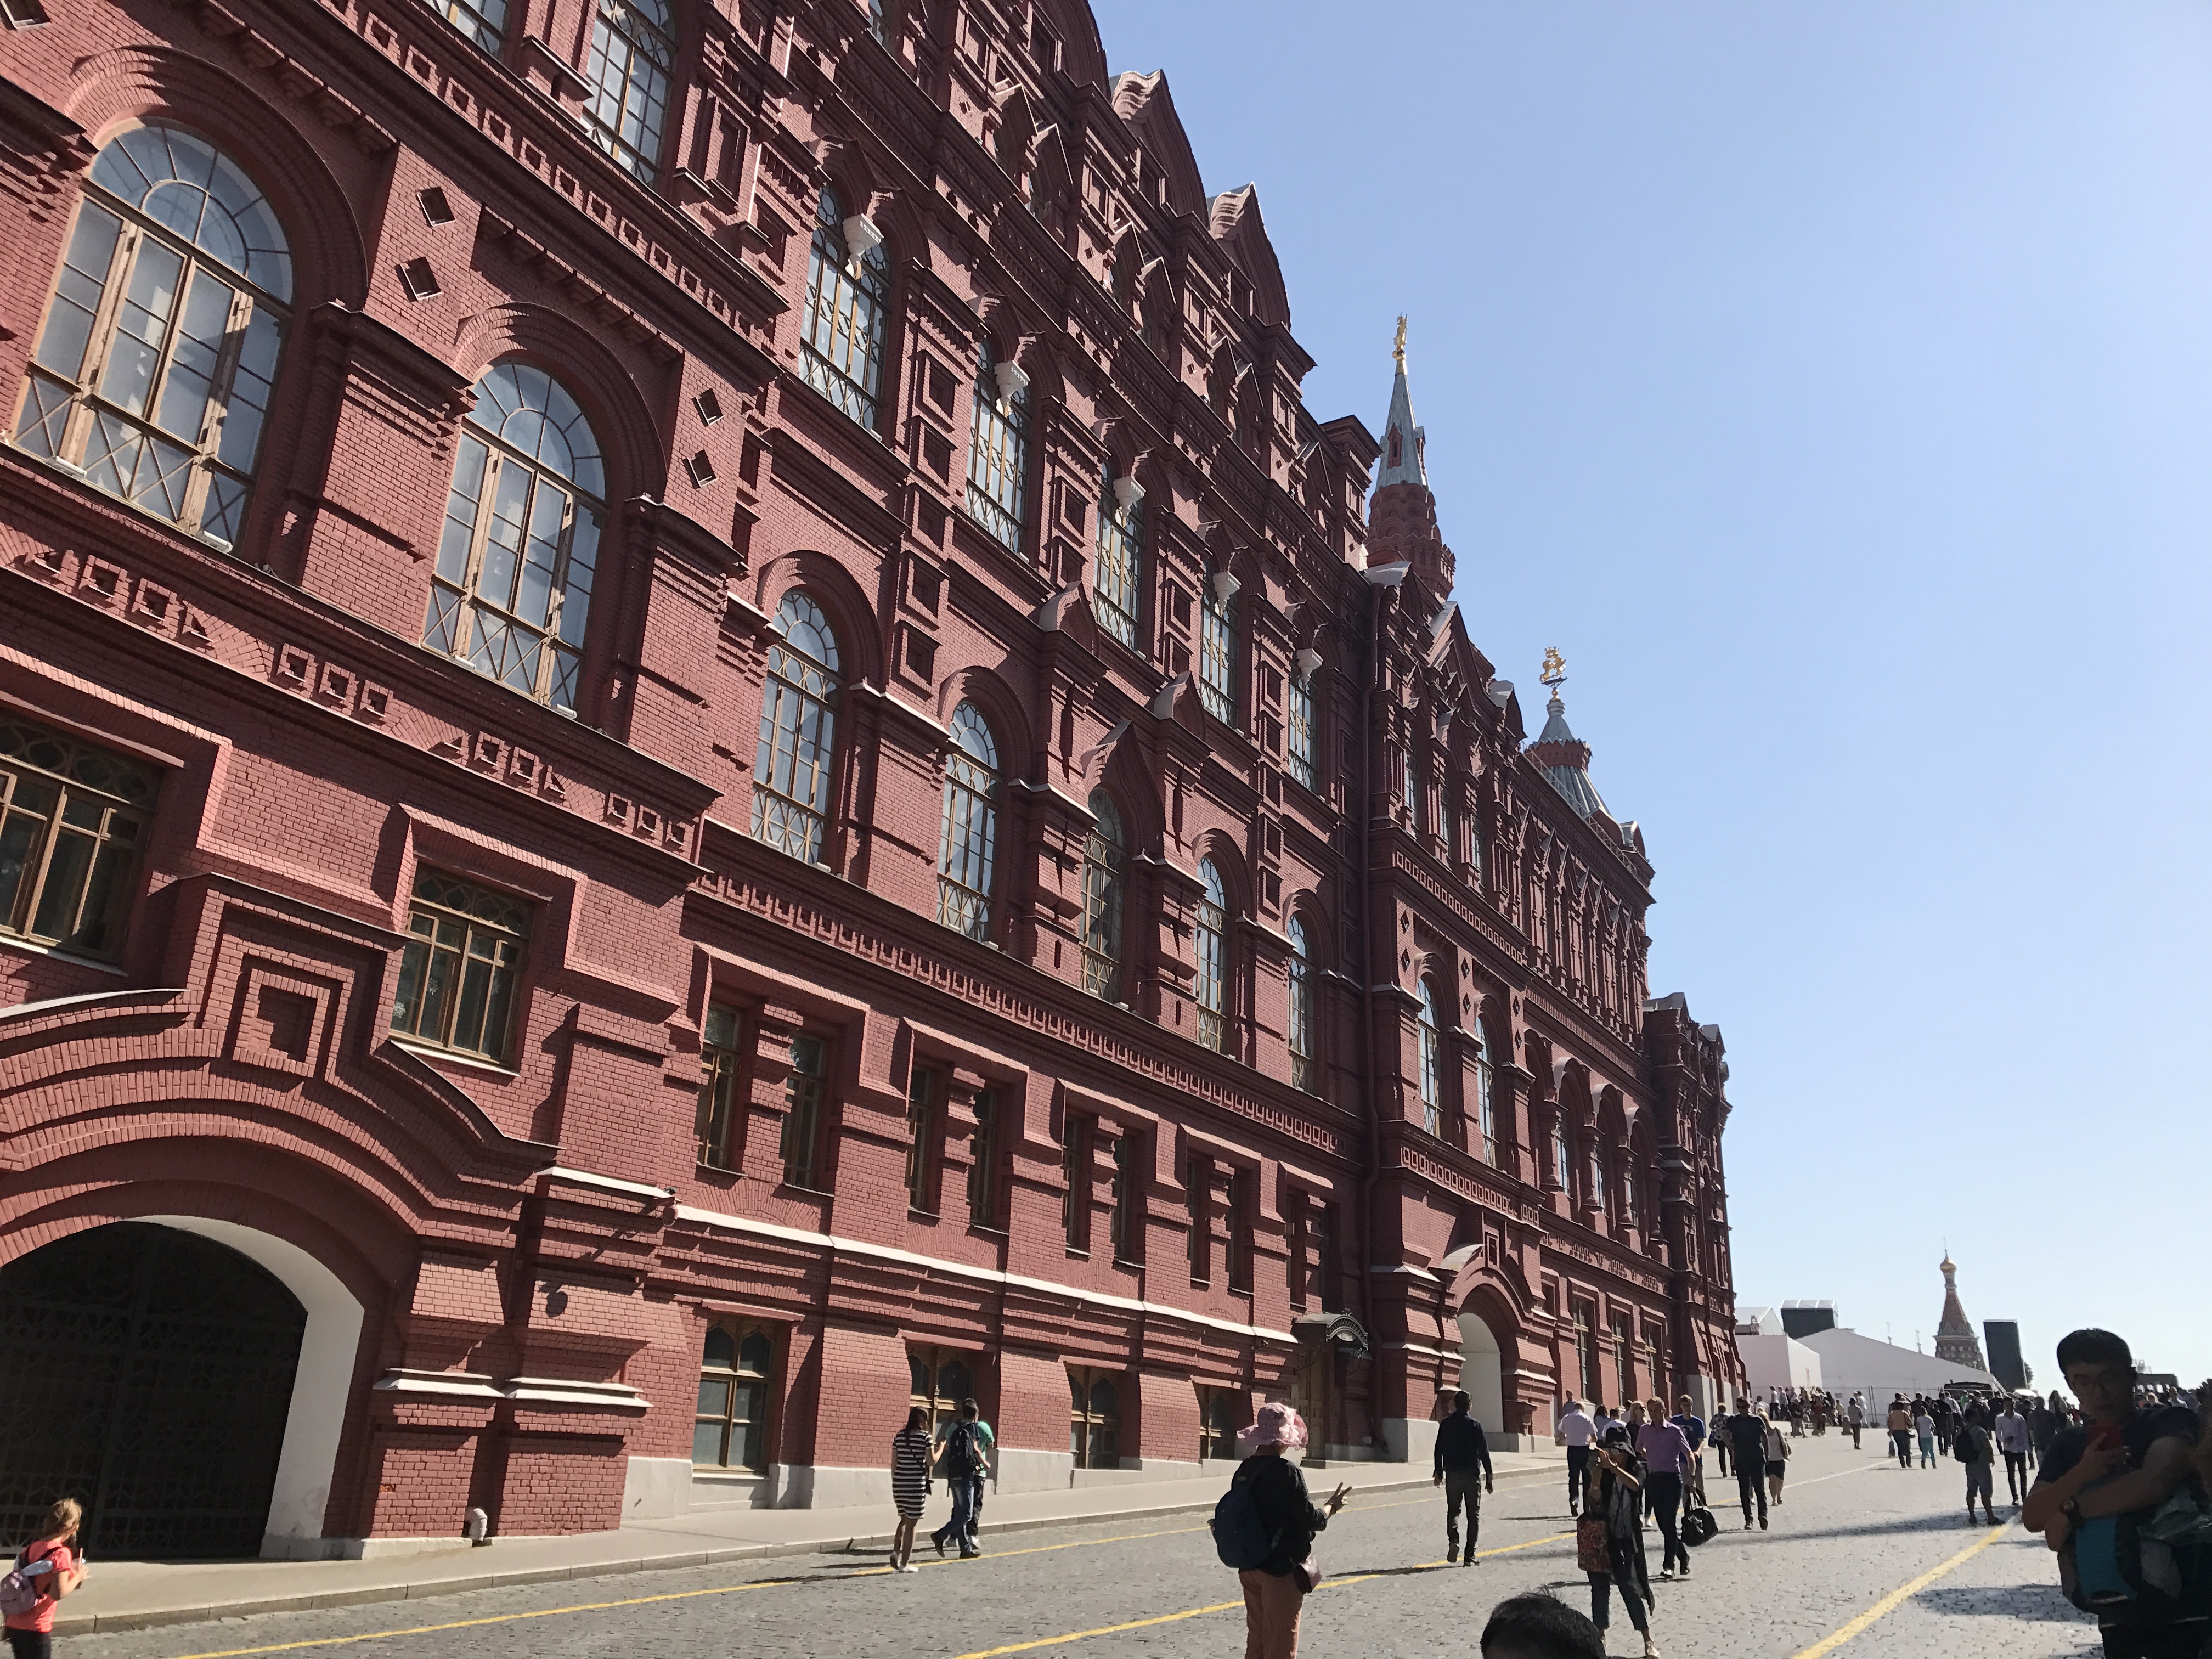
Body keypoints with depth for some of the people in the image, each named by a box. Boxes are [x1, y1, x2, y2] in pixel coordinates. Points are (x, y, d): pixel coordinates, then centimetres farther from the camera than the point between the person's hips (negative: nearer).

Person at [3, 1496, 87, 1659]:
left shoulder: (32, 1547, 7)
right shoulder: (61, 1553, -15)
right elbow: (58, 1593, -20)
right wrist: (78, 1577, -5)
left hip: (14, 1624, 7)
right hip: (35, 1629, -7)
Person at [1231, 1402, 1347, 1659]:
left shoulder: (1244, 1470, 2)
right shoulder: (1286, 1471, -19)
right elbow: (1311, 1520, -14)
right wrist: (1332, 1507, 3)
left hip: (1250, 1568, 7)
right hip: (1282, 1570, -7)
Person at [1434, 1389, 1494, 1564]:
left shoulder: (1445, 1425, 0)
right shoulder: (1475, 1426, -7)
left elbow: (1439, 1450, 5)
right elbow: (1484, 1453, -7)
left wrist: (1439, 1472, 17)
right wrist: (1488, 1478, 0)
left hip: (1452, 1475, 2)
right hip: (1472, 1475, -2)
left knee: (1453, 1510, 14)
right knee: (1473, 1515, 8)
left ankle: (1453, 1540, -12)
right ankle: (1470, 1556, 5)